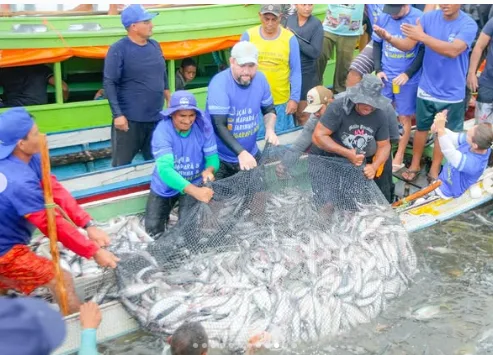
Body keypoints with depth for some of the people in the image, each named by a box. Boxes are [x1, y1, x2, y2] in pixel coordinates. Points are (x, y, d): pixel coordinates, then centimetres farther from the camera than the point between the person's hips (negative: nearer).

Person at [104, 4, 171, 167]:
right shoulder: (118, 49, -10)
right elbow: (109, 84, -13)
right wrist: (118, 114, -19)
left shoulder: (155, 46, 9)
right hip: (130, 119, -6)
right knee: (121, 166, 3)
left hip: (156, 118, 6)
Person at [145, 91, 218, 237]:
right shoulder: (162, 131, -28)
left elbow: (212, 157, -14)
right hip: (165, 185, 0)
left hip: (194, 183, 0)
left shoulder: (203, 126, -21)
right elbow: (164, 168, -39)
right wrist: (195, 191, -53)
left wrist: (209, 170, -41)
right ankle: (166, 213, 39)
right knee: (153, 230, 7)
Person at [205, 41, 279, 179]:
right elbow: (219, 126, -27)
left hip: (251, 155, 5)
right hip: (219, 159, -5)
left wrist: (270, 129, -11)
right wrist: (241, 152, -38)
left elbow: (269, 110, 10)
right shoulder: (219, 84, -22)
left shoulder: (260, 79, -5)